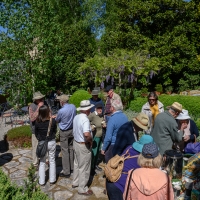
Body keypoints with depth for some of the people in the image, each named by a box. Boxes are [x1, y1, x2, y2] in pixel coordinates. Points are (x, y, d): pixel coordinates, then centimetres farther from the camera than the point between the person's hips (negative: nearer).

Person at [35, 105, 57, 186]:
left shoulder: (37, 122, -16)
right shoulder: (53, 120, -17)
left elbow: (36, 133, -3)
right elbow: (55, 131, -2)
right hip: (52, 143, 0)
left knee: (42, 162, 16)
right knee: (52, 161, 17)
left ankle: (41, 181, 26)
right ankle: (52, 180, 27)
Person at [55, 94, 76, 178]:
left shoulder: (61, 111, -23)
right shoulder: (73, 106, -7)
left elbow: (57, 120, -4)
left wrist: (55, 118, 18)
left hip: (64, 132, -6)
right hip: (72, 130, 6)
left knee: (65, 151, 3)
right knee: (71, 149, 18)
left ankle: (66, 172, 11)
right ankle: (72, 167, 31)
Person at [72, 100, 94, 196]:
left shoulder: (76, 117, 0)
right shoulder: (85, 119, -28)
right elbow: (86, 134, -41)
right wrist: (90, 140, -23)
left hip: (76, 142, 9)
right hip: (83, 146, -9)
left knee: (77, 164, 25)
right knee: (84, 168, 8)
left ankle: (75, 182, 42)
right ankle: (82, 189, 23)